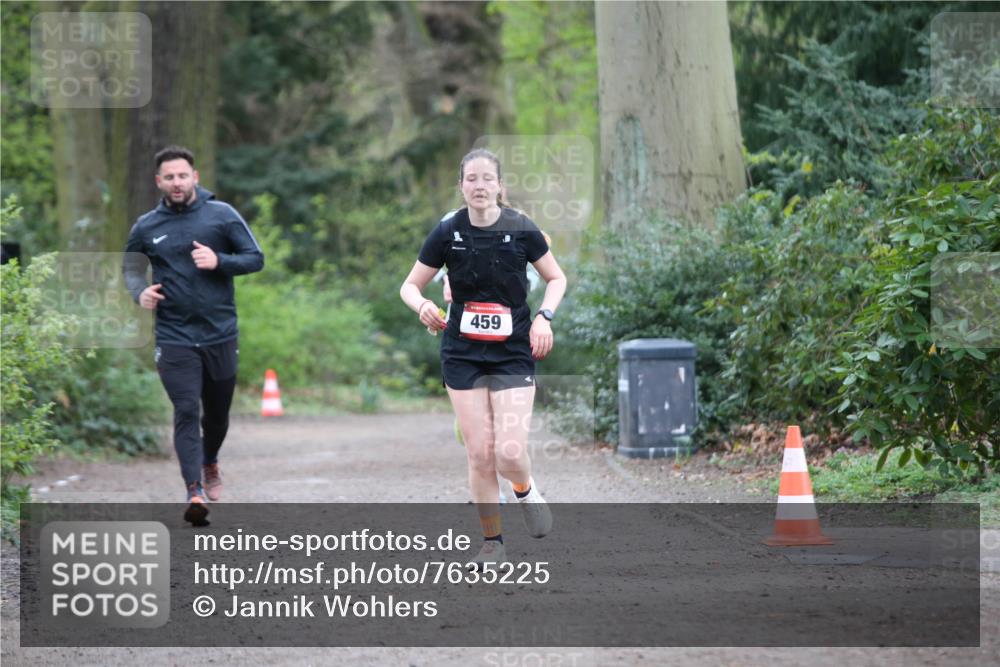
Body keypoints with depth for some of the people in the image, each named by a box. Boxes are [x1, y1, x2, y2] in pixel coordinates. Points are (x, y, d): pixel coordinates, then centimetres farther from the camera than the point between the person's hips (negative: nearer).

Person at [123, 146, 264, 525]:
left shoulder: (222, 215, -2)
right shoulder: (146, 227, 3)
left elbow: (256, 259, 1)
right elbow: (131, 266, 18)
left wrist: (219, 261, -18)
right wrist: (139, 291, -4)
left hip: (220, 334, 1)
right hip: (174, 337, -1)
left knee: (218, 412, 15)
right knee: (186, 412, -14)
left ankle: (210, 462, 45)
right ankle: (195, 492, -20)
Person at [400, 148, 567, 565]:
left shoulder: (521, 230, -6)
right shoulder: (447, 233, -4)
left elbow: (556, 278, 8)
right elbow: (410, 285, 4)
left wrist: (544, 316, -9)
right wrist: (422, 305, -18)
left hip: (514, 354, -1)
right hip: (463, 355, 1)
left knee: (510, 453, -13)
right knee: (479, 453, -3)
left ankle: (525, 490, 23)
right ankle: (492, 541, 13)